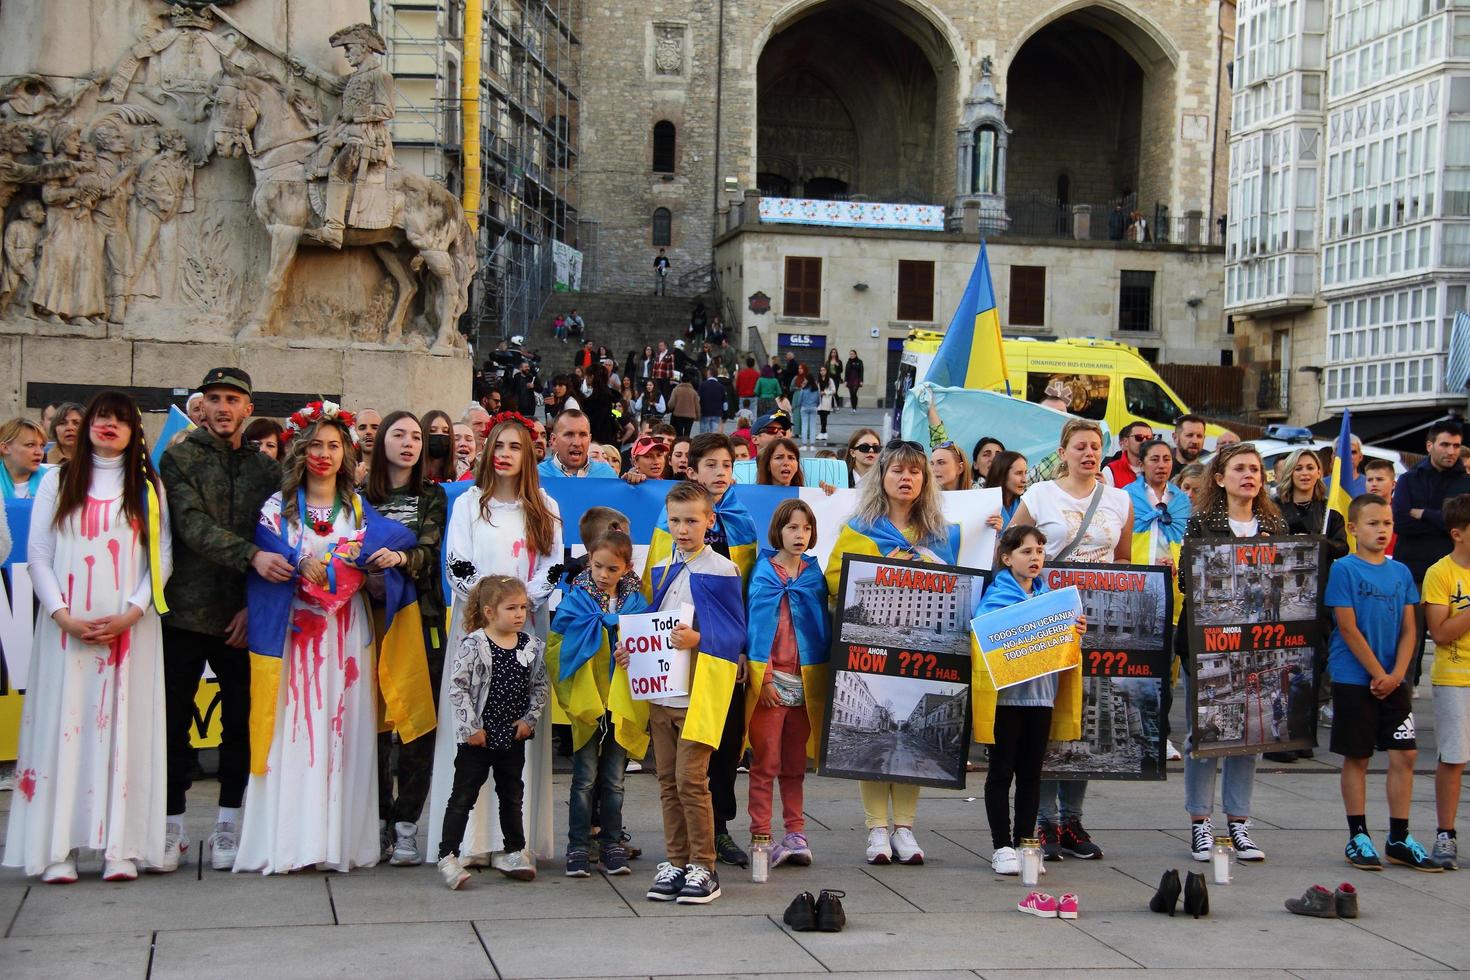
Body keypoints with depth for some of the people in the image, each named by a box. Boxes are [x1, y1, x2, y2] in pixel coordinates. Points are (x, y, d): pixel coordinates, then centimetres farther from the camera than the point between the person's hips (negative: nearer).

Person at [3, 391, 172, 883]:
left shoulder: (149, 487, 10)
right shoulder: (58, 481, 10)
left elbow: (162, 558, 4)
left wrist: (130, 613, -10)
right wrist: (63, 616, -9)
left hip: (130, 626, 0)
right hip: (67, 626, 0)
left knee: (125, 726, -3)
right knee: (65, 724, -4)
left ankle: (121, 848, -4)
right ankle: (58, 850, -3)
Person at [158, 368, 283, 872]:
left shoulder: (265, 468, 10)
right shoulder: (179, 460, 2)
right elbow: (193, 526, -12)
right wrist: (251, 556, -26)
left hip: (242, 616, 2)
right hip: (185, 609, -2)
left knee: (241, 720, 6)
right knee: (175, 717, 1)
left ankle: (228, 824, 17)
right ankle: (173, 825, 12)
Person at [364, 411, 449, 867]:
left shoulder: (432, 497, 10)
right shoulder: (362, 496, 10)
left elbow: (431, 553, -5)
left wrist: (400, 558, -24)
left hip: (421, 618, 0)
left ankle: (405, 825, 0)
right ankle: (378, 820, 10)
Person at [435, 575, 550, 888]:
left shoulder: (532, 646, 0)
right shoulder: (473, 644, -13)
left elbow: (541, 686, 8)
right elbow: (457, 686, -14)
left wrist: (529, 719, -3)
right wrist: (470, 727, -15)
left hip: (514, 736, 5)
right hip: (478, 737, -5)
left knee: (512, 795, 18)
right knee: (463, 797, -1)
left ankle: (514, 852, 31)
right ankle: (447, 856, 2)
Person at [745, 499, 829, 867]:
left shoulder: (814, 573, 9)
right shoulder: (765, 572, -2)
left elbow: (824, 626, 9)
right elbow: (756, 624, -6)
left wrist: (825, 678, 2)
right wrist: (763, 678, -12)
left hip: (805, 680, 4)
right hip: (771, 679, -4)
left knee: (795, 764, 10)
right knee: (766, 763, -3)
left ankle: (795, 834, 15)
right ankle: (761, 836, 1)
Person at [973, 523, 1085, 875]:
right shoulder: (995, 597, -5)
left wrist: (1075, 632, -1)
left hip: (1041, 692, 5)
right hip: (1004, 694, -5)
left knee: (1031, 772, 10)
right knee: (1002, 771, 2)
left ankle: (1025, 842, 17)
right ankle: (1002, 846, 8)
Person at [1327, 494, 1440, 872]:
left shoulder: (1401, 572, 8)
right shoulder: (1344, 569, -7)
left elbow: (1408, 629, 6)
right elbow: (1348, 629, -11)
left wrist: (1397, 675, -8)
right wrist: (1378, 674, -12)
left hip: (1394, 682, 4)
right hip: (1354, 680, -4)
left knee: (1405, 755, 2)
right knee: (1357, 757, 3)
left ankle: (1399, 839, 11)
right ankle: (1358, 837, 11)